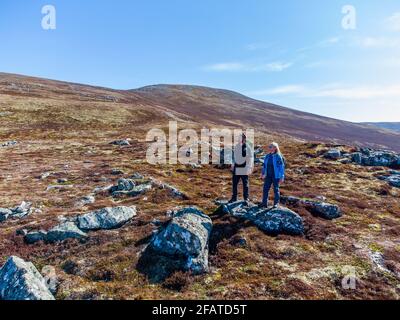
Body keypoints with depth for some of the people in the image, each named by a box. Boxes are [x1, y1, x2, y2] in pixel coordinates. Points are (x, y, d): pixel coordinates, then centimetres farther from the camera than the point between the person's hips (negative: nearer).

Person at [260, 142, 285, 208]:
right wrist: (263, 173, 14)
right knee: (265, 188, 5)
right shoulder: (267, 156, 6)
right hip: (268, 176, 5)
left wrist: (282, 177, -11)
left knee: (276, 189, 7)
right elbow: (264, 165, 15)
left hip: (276, 176, -5)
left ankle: (276, 203, 19)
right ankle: (264, 203, 13)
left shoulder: (278, 156, -10)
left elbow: (282, 167, -10)